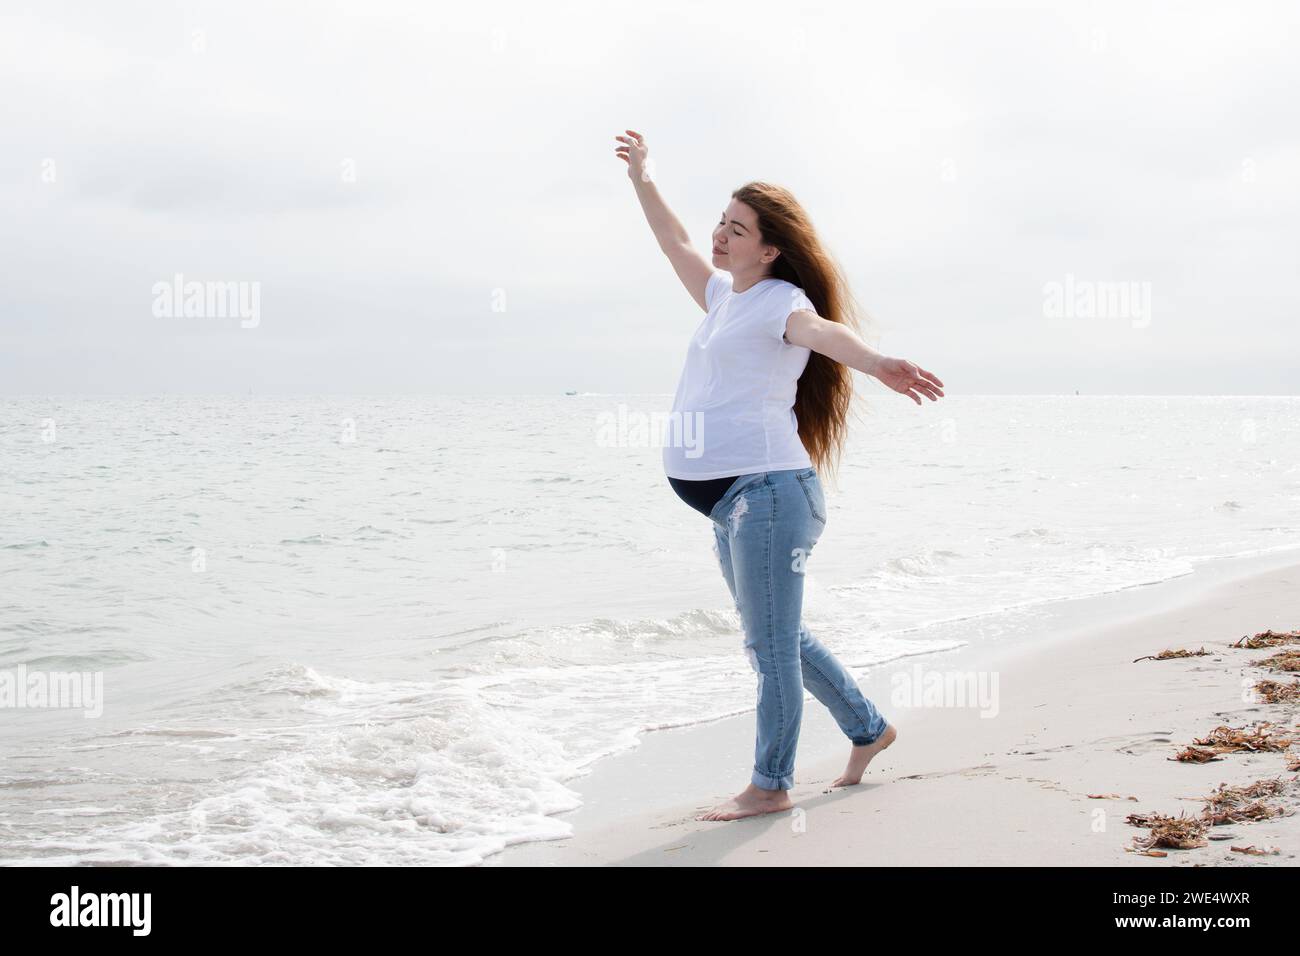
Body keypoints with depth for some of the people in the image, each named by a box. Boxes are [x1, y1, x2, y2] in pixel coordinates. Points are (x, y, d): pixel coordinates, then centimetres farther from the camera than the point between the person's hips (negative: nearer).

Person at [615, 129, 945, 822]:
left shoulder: (779, 300, -9)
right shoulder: (725, 295, 17)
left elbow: (822, 330, -31)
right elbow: (676, 244, 35)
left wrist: (876, 363, -51)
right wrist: (642, 178, 42)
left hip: (768, 489, -10)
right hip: (732, 501, 10)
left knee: (771, 646, -2)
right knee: (779, 641, 20)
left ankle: (769, 786, 8)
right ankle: (868, 729, 35)